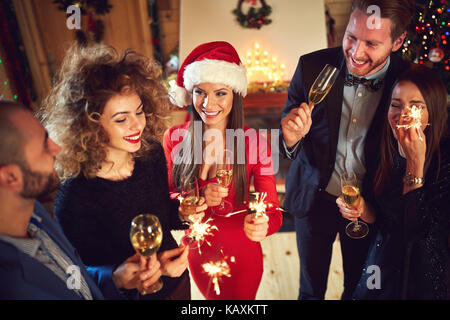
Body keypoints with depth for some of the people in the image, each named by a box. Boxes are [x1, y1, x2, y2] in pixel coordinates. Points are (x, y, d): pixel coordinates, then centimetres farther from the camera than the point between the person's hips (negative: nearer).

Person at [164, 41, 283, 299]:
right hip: (197, 253, 3)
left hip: (242, 257, -2)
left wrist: (262, 225, -39)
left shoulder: (254, 143, -19)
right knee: (213, 298, 30)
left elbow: (274, 211, -16)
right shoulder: (174, 138, -14)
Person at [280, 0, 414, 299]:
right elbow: (288, 138, -9)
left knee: (358, 288, 26)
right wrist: (290, 139, -32)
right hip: (315, 199, 0)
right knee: (311, 288, 23)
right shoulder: (312, 67, -16)